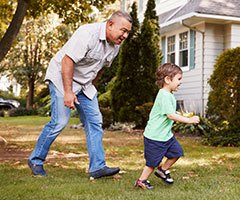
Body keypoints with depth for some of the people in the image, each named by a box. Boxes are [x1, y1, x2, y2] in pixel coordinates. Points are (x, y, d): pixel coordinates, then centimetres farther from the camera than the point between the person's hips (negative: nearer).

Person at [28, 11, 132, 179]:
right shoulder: (88, 34, -26)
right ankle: (35, 160, 5)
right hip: (62, 77, -8)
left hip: (84, 84, 8)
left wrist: (91, 86, 19)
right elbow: (67, 61, -27)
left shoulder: (115, 45, 1)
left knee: (95, 122, 0)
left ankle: (98, 167, 2)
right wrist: (68, 92, -27)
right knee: (60, 122, -12)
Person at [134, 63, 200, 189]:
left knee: (176, 152, 11)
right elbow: (170, 115, -28)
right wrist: (189, 120, -26)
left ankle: (163, 170, 29)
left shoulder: (169, 95, 10)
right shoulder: (164, 95, -22)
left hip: (166, 135, 10)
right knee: (153, 161, 2)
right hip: (155, 136, -10)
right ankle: (141, 181, 20)